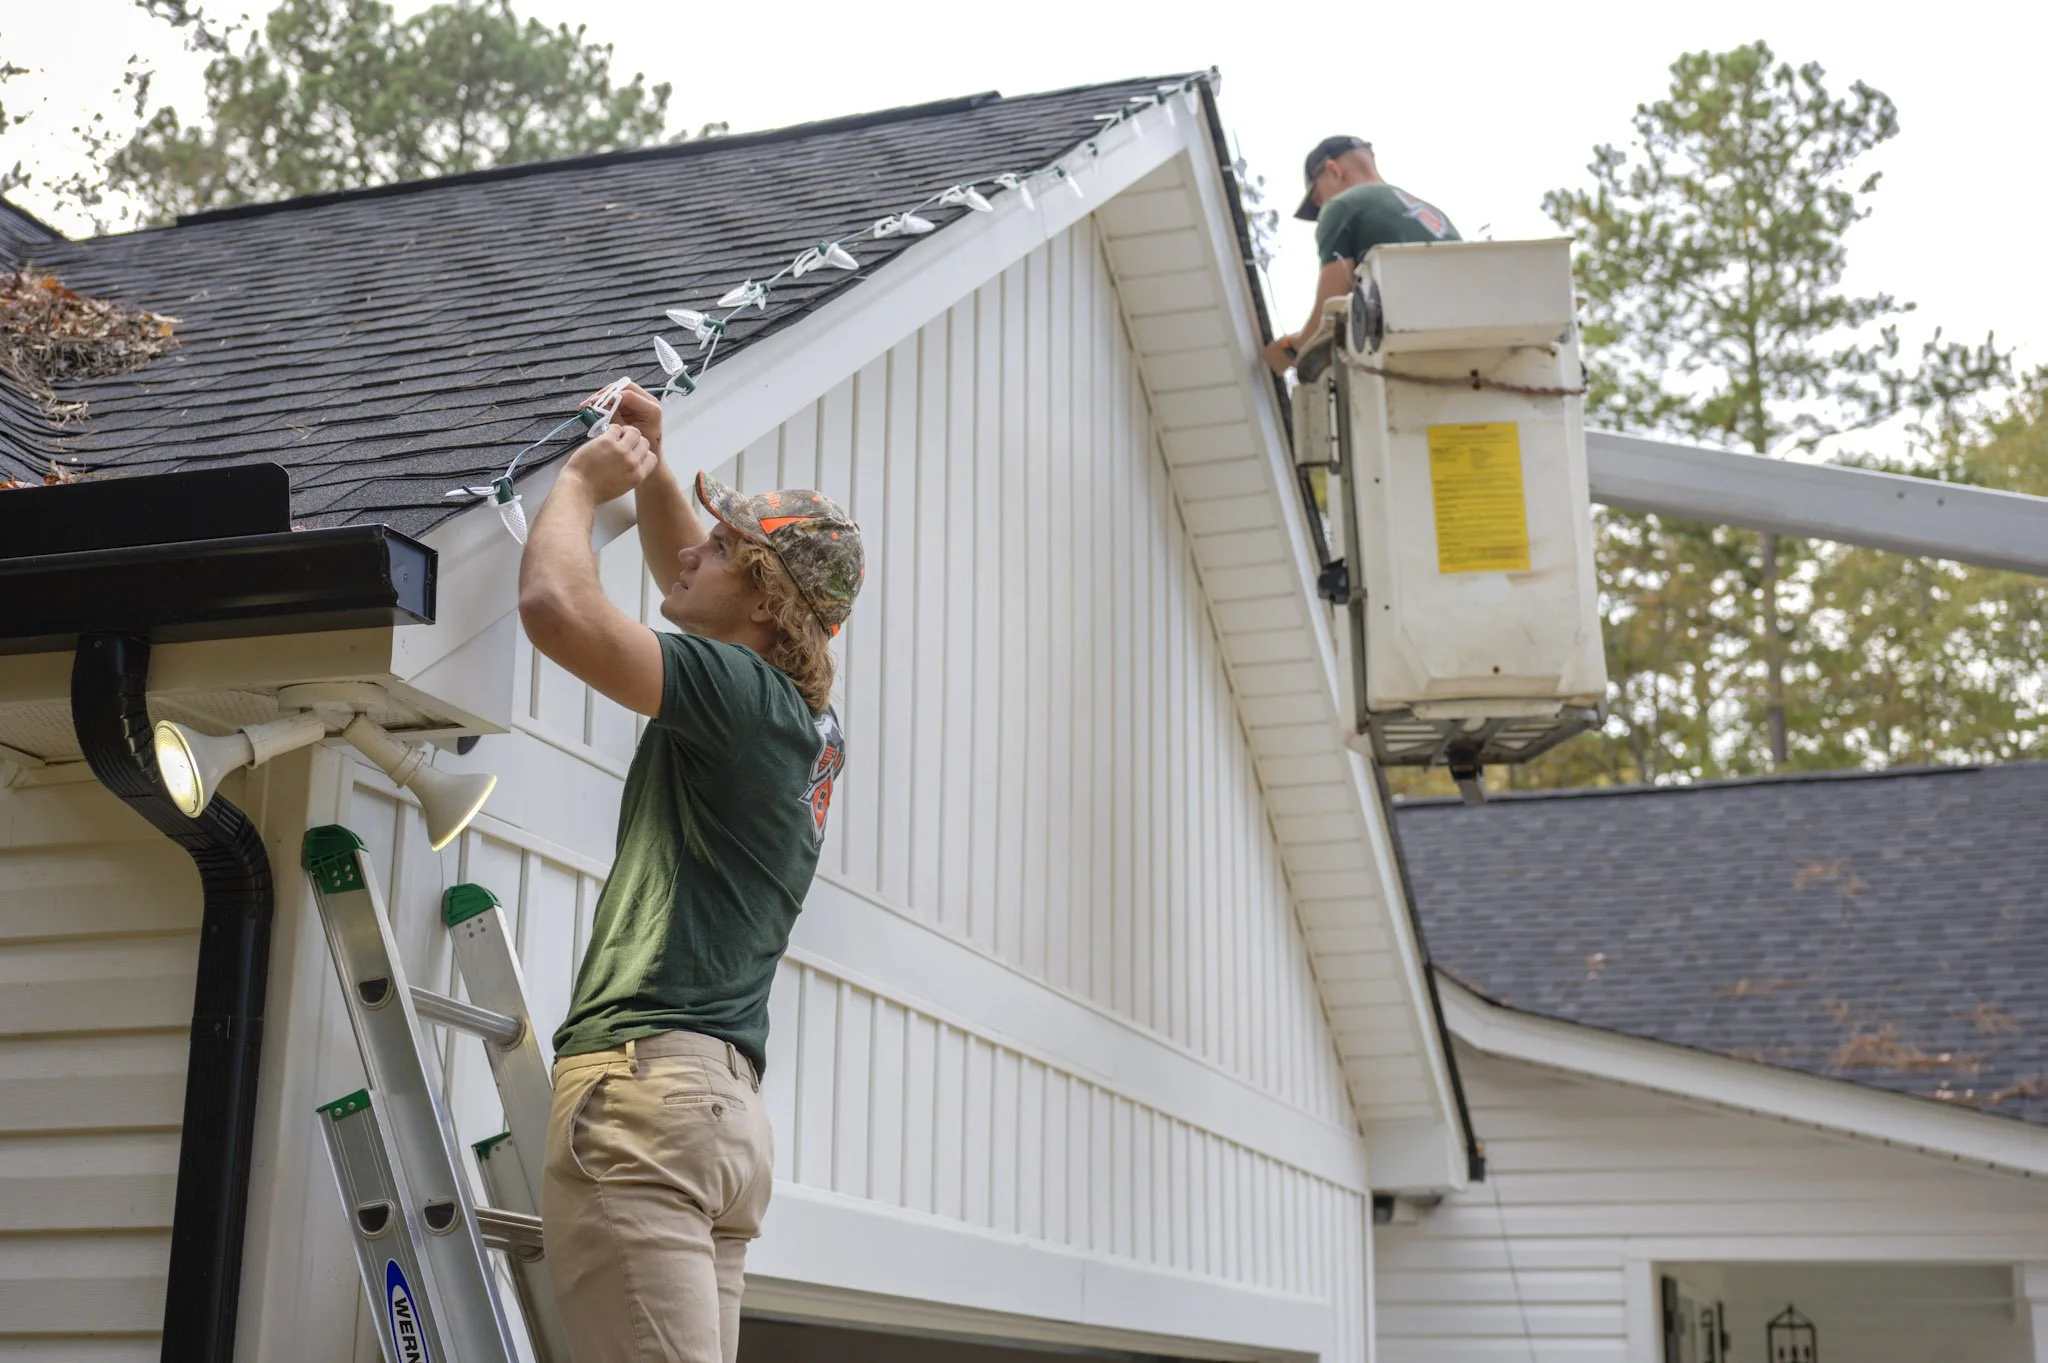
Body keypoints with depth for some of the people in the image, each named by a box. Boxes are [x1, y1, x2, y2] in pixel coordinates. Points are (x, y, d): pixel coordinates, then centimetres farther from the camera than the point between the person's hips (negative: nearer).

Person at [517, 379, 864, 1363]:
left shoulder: (743, 692, -8)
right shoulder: (803, 724, 20)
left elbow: (556, 606, -18)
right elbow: (686, 584, 39)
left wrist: (581, 481, 0)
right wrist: (650, 468, 30)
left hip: (648, 1075, -10)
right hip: (727, 1100, 10)